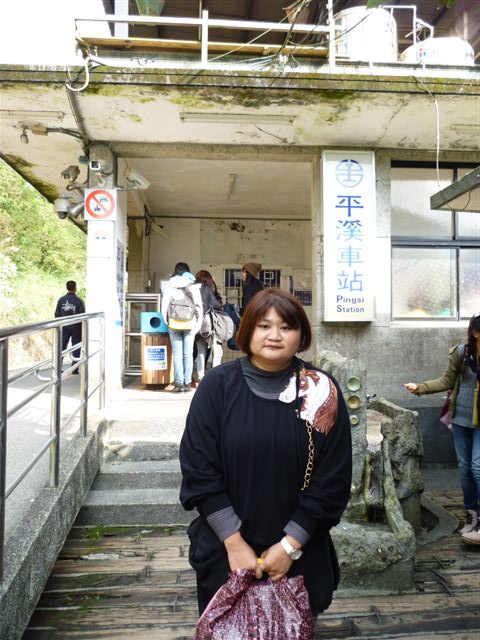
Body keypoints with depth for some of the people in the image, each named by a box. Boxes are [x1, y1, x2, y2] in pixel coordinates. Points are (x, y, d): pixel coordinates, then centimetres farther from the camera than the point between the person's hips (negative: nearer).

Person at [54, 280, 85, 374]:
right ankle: (75, 369, 5)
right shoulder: (79, 300, -10)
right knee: (76, 348, 5)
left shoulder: (61, 300, -1)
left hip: (64, 327, 3)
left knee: (61, 347, 10)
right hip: (76, 327, -3)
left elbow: (57, 314, 2)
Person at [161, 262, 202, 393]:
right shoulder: (193, 285, 4)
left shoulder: (170, 284, 3)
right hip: (190, 324, 1)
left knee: (177, 354, 3)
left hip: (174, 324, 0)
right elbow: (198, 305, 1)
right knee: (188, 354, 6)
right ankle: (187, 383, 5)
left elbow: (164, 304, 1)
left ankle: (179, 383, 0)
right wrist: (198, 323, 5)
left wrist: (166, 320, 8)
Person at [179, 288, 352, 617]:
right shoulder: (218, 385, -10)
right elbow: (199, 469, -10)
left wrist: (290, 544, -10)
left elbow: (333, 480, -7)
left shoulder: (323, 392, -8)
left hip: (300, 555, 1)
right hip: (224, 550, 0)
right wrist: (233, 541, -12)